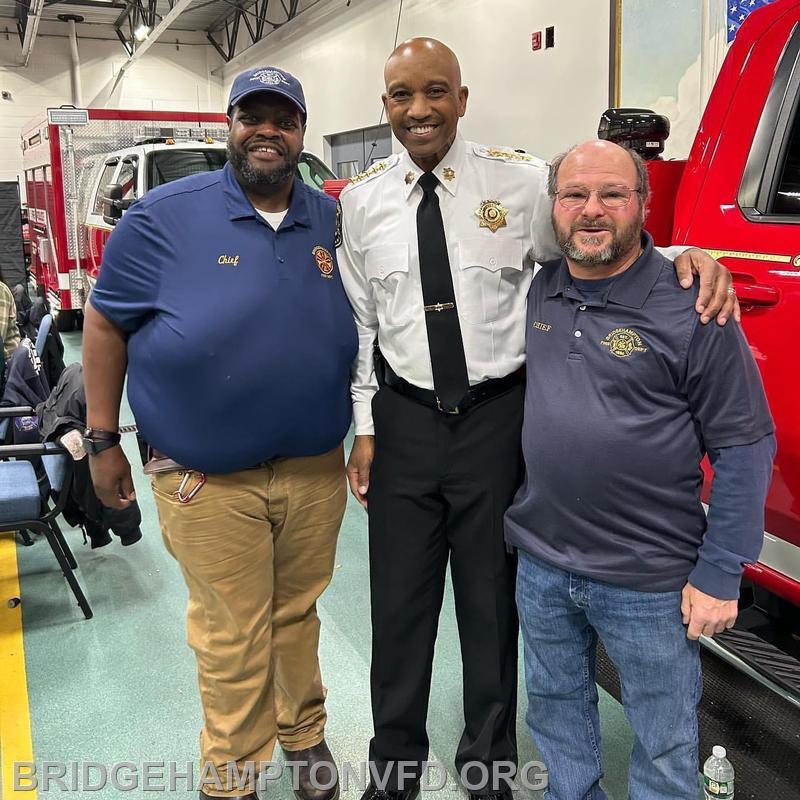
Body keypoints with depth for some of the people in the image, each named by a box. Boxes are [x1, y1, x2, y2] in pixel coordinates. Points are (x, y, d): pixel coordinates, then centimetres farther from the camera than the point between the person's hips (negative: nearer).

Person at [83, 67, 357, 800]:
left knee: (297, 614, 19)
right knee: (232, 638, 8)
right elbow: (104, 323, -1)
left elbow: (355, 326, 15)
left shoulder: (332, 220, 5)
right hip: (208, 478, -3)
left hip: (317, 468, 4)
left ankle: (304, 735, 43)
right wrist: (102, 441, -1)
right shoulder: (165, 215, -7)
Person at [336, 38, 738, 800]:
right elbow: (359, 323, 5)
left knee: (493, 601, 13)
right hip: (402, 421, 2)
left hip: (498, 417, -1)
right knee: (399, 603, 13)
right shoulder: (361, 200, 3)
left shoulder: (523, 181, -5)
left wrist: (686, 255, -20)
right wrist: (365, 428, 4)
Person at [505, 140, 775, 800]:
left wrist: (720, 575, -11)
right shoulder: (537, 292, 1)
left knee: (664, 745, 14)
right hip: (540, 561, 5)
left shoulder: (692, 308, -14)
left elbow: (746, 447, -11)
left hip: (649, 582, -4)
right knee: (555, 709, 24)